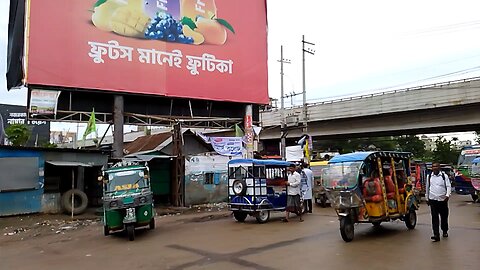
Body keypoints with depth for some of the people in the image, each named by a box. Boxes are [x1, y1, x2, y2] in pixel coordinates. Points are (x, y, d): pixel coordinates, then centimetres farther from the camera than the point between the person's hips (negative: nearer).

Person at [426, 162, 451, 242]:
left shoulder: (444, 176, -1)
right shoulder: (429, 177, 6)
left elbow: (448, 186, -5)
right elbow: (427, 188, 15)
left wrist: (447, 195, -22)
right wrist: (427, 198, 17)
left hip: (443, 200, -1)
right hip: (433, 200, 1)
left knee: (444, 217, 12)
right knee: (434, 218, -5)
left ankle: (445, 231, 34)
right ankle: (436, 235, -7)